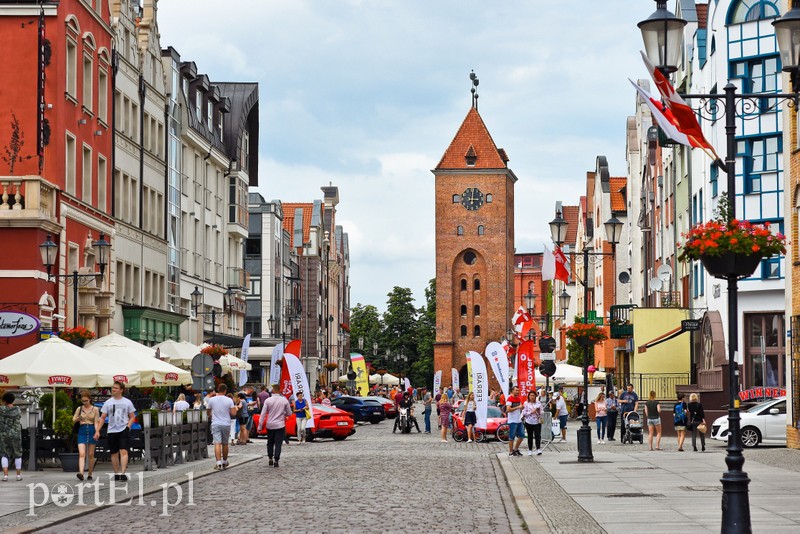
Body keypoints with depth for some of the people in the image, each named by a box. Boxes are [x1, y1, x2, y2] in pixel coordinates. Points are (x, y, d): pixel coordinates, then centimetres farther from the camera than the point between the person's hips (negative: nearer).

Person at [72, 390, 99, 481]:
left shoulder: (95, 409, 3)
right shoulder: (79, 409, 7)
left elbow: (96, 422, 1)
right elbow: (73, 420, 12)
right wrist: (78, 418, -10)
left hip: (91, 432, 0)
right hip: (82, 432, 0)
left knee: (91, 454, 5)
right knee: (82, 453, -14)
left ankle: (90, 474, 15)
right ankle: (81, 473, -27)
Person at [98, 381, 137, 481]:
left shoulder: (127, 402, 5)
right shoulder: (108, 403, 8)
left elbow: (132, 417, 9)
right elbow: (102, 418, 8)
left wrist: (128, 426, -8)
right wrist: (97, 431, 0)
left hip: (124, 430, -3)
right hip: (111, 431, 3)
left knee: (123, 451, -15)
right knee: (114, 454, 8)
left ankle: (122, 473, -20)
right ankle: (116, 473, 18)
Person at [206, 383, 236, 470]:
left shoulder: (211, 400, 0)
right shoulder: (229, 400, -4)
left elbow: (209, 413, 10)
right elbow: (233, 413, -7)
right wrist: (235, 408, 14)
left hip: (215, 424, -1)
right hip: (226, 424, 1)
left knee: (217, 443, -8)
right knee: (225, 444, 15)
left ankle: (219, 462, -21)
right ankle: (224, 461, 28)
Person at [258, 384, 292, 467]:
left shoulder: (268, 400, -7)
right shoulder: (284, 400, -5)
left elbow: (263, 414, -6)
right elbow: (289, 413, 3)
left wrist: (260, 426, -1)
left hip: (270, 425, 1)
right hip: (280, 425, -1)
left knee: (270, 443, 17)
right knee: (278, 444, 1)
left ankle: (270, 459, 18)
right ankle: (276, 461, -4)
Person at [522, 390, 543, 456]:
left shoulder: (538, 403, 6)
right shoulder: (526, 403, 2)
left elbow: (541, 411, 7)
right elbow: (524, 413, -4)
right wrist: (531, 412, -13)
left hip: (537, 422, 0)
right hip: (529, 422, 0)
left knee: (537, 435, -13)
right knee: (530, 436, 5)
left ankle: (538, 449, -16)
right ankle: (530, 450, 12)